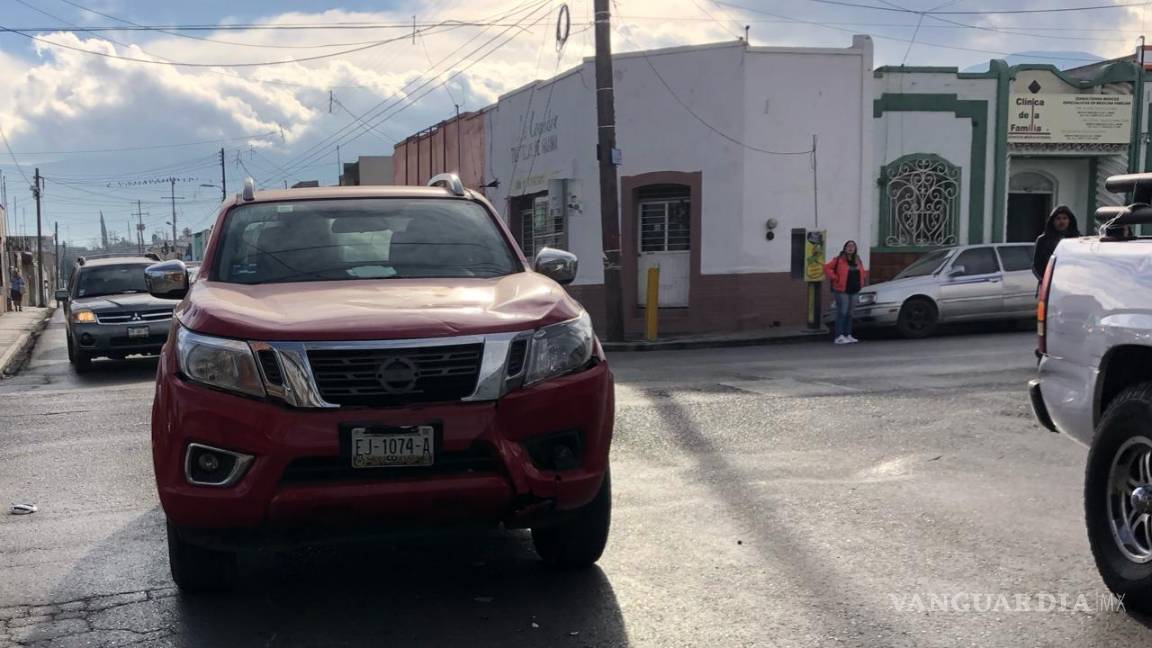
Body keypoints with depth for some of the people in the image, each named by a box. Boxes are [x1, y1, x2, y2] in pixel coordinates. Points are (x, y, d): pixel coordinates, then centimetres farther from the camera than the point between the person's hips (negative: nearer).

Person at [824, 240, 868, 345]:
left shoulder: (857, 261, 14)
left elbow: (862, 272, 28)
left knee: (849, 314, 12)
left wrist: (861, 282, 14)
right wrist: (835, 278, -13)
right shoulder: (839, 260, -8)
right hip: (842, 291, -7)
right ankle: (839, 337, -13)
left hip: (853, 291, 7)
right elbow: (827, 268, -11)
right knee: (842, 313, -12)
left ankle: (848, 335, 18)